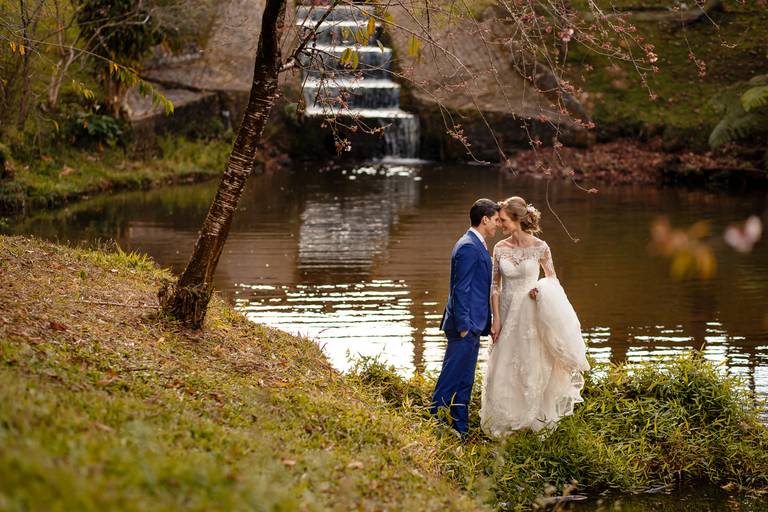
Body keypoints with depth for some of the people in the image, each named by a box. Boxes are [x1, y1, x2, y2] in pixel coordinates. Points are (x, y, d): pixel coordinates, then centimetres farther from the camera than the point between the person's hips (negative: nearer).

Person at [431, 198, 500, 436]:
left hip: (472, 325, 10)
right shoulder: (469, 247, -17)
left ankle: (460, 430, 19)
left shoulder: (476, 245, 15)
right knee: (451, 379, -4)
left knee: (464, 382, 14)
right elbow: (461, 289, -21)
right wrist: (464, 325, -22)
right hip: (466, 324, -10)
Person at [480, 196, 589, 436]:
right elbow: (495, 286, 1)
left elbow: (552, 278, 4)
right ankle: (506, 420, 21)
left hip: (532, 315, -2)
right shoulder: (500, 248, -2)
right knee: (505, 368, 7)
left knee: (533, 366, 7)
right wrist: (496, 319, -4)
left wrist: (541, 289, -18)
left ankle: (536, 417, 24)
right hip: (507, 313, 2)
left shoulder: (540, 247, -9)